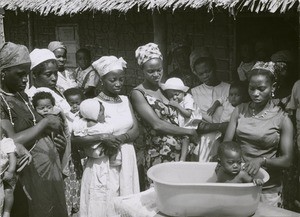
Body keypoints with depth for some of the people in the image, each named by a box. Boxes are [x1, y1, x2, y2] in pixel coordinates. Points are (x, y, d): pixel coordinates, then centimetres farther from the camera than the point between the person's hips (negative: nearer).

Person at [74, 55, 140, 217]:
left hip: (127, 161, 5)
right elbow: (76, 138, -15)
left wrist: (122, 138, -15)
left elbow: (135, 130, 3)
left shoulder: (125, 100, 8)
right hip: (105, 164, -5)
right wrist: (102, 138, -25)